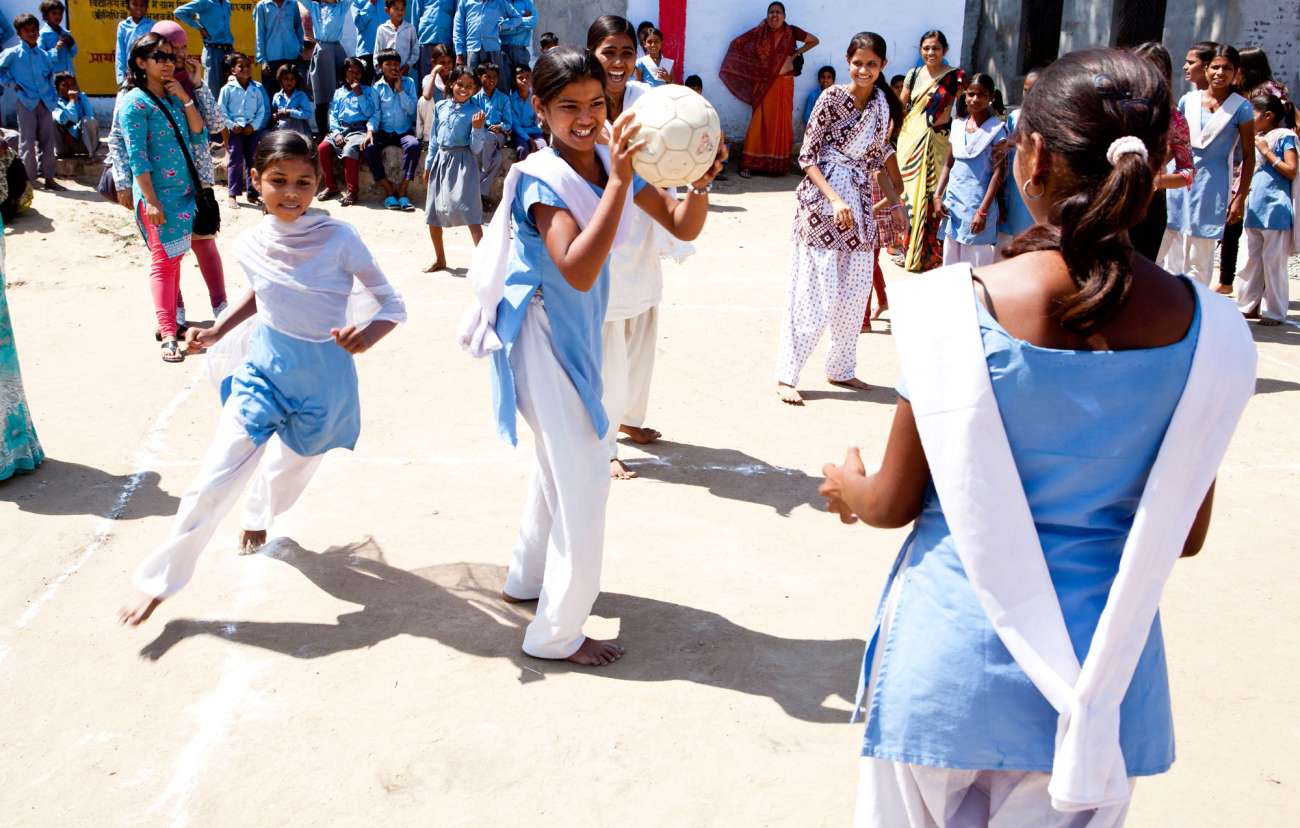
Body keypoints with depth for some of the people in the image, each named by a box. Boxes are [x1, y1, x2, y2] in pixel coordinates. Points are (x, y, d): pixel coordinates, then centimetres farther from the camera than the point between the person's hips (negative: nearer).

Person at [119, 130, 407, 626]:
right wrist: (218, 331, 6)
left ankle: (257, 515, 58)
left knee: (292, 472, 21)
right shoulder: (251, 245, -8)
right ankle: (158, 579, 14)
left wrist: (367, 334, -35)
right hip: (264, 368, 1)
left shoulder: (340, 239, -20)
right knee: (215, 481, -4)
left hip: (324, 377, -1)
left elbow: (392, 305, -15)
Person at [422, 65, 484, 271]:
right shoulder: (440, 107, 5)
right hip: (440, 160, 5)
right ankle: (440, 260, 31)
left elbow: (477, 149, -7)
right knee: (433, 215, 13)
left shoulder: (475, 111, -6)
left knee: (469, 214, -14)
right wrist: (428, 166, 14)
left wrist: (477, 128, -21)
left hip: (463, 163, -5)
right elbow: (433, 139, 13)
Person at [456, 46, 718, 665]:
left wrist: (702, 180, -24)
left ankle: (528, 579, 44)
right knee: (585, 475, -7)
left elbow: (684, 227, -4)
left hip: (578, 332, 8)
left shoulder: (611, 160, -3)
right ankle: (557, 633, 6)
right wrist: (619, 183, -38)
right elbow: (579, 271, -35)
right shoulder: (542, 178, -22)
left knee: (561, 461, 23)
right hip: (542, 332, -8)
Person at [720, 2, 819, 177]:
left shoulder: (792, 32, 0)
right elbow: (737, 43, 5)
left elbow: (814, 40, 8)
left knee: (782, 123, 3)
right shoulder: (759, 32, -2)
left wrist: (797, 53, -1)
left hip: (784, 84, 1)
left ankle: (779, 165, 11)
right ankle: (748, 164, -7)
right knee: (760, 122, -7)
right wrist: (751, 62, 2)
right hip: (764, 84, -1)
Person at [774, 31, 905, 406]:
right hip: (823, 199, -6)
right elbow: (807, 156, -11)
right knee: (814, 292, -7)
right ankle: (786, 375, 0)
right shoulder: (832, 98, -9)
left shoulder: (882, 106, 9)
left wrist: (895, 202, 15)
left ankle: (841, 369, 24)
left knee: (855, 291, 10)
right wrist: (835, 199, -20)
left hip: (860, 201, 6)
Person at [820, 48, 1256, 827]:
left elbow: (894, 503, -9)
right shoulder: (1210, 332, -11)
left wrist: (850, 487, 14)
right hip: (1104, 669, 2)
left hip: (952, 654, -2)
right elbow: (1186, 535, 0)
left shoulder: (954, 306, -19)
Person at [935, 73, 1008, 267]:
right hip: (953, 201, 5)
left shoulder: (996, 128, -6)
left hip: (977, 203, -5)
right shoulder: (957, 124, 9)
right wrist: (937, 196, 4)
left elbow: (997, 173, -9)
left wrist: (983, 211, -15)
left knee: (976, 262, -2)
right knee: (950, 261, 9)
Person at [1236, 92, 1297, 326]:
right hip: (1255, 209, 7)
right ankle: (1249, 305, 20)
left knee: (1273, 262, -3)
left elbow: (1291, 171, -13)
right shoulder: (1257, 139, 14)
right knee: (1252, 260, 12)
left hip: (1275, 209, -7)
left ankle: (1274, 312, 4)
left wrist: (1266, 152, -14)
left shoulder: (1285, 137, -6)